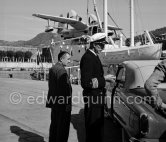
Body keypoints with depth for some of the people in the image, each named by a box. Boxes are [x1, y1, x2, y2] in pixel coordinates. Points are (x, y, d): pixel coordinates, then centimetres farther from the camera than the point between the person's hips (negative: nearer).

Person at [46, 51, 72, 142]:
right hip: (62, 104, -9)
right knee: (63, 126, 3)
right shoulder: (61, 70, -19)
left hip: (54, 103, 9)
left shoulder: (52, 69, 11)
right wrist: (67, 104, -20)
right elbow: (64, 88, -23)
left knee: (54, 124, 20)